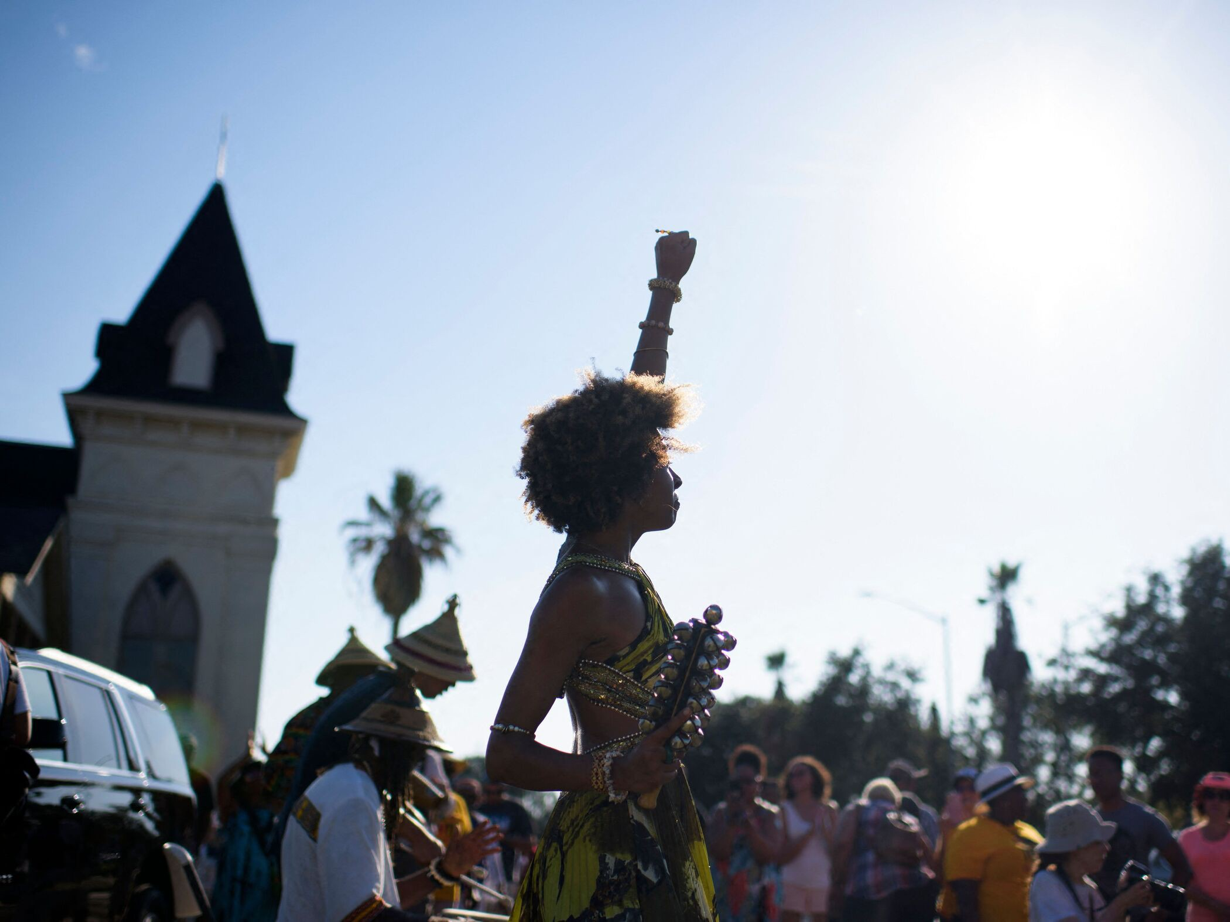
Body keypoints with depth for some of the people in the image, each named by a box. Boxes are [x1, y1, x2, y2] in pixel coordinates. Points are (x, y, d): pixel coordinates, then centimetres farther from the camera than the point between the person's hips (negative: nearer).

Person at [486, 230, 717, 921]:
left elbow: (632, 407, 20)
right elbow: (505, 753, -17)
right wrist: (614, 772, -34)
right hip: (617, 861, -9)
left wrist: (667, 287, 30)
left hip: (650, 840, 9)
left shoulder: (609, 561, 8)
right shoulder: (582, 593, -18)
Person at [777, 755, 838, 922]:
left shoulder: (829, 811, 11)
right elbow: (781, 858, -3)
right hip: (792, 883, -2)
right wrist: (810, 833, -10)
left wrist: (825, 833, -9)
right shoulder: (785, 810, 4)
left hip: (823, 884, 2)